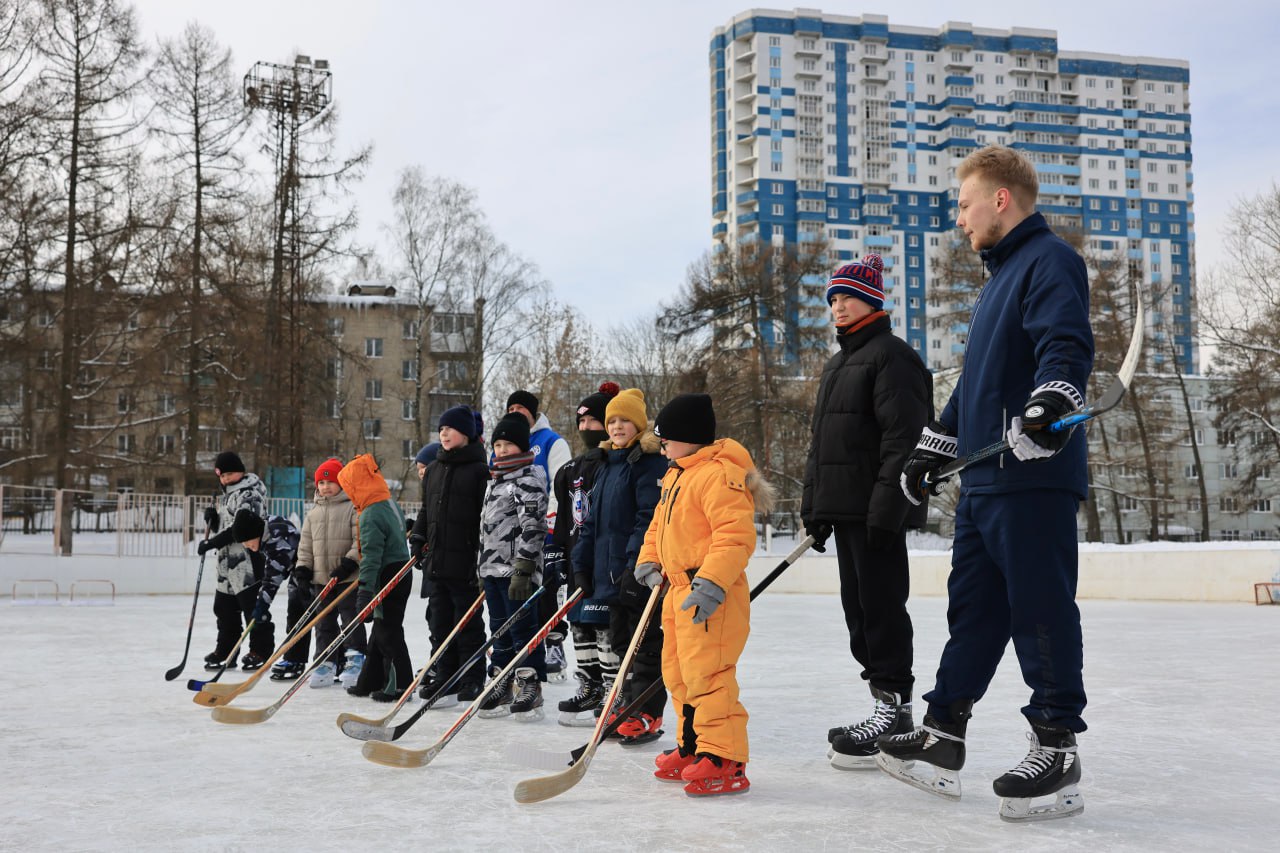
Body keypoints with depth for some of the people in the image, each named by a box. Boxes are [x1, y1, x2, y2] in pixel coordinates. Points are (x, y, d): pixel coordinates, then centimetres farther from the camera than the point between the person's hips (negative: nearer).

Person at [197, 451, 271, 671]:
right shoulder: (229, 494, 19)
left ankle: (261, 651, -1)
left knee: (252, 604, -7)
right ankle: (225, 651, 24)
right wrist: (212, 518, 3)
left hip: (248, 559, -10)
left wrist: (211, 543, -18)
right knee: (224, 606, 14)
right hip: (228, 561, 10)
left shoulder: (249, 494, -12)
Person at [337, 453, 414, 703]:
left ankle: (400, 684, 2)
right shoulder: (391, 504, 12)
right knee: (380, 630, 16)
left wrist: (365, 589, -22)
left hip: (387, 577, -10)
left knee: (388, 631, -3)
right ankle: (369, 682, 25)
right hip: (401, 572, 10)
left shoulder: (370, 515, -18)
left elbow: (371, 555, -23)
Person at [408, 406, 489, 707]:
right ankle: (444, 676, 18)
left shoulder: (479, 469, -7)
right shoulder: (434, 469, 16)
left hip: (465, 559, -7)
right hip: (436, 558, 7)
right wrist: (418, 539, 13)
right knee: (439, 619, 10)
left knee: (467, 620, 0)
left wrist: (484, 553, -16)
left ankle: (472, 680, 7)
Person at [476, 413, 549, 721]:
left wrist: (523, 569, -22)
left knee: (523, 629, -5)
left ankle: (530, 689, 1)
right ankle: (502, 689, 19)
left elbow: (532, 525, -17)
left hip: (517, 569, -9)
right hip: (492, 568, 9)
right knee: (500, 630, 12)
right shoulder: (496, 481, 19)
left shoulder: (529, 478, -9)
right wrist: (483, 568, 22)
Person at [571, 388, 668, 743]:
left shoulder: (651, 461, -11)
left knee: (645, 643, -1)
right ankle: (625, 706, 23)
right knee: (619, 640, 14)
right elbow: (593, 519, 20)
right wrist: (582, 563, 14)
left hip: (641, 572, -9)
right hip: (610, 572, 9)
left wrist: (637, 564, -26)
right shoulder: (607, 465, 17)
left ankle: (647, 714, 4)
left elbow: (650, 517, -19)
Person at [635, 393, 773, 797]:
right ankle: (692, 748, 30)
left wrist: (713, 582, -32)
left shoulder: (719, 474, -17)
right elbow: (660, 524, 29)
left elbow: (736, 535, -25)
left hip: (710, 595, -11)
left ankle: (724, 760, -8)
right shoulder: (675, 476, 18)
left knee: (706, 673, -13)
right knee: (679, 673, 18)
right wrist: (649, 559, 14)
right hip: (680, 588, 11)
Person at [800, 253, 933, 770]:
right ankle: (885, 707, 18)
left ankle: (895, 708, -2)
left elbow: (904, 436, -18)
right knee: (858, 608, 11)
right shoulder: (837, 364, 22)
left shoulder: (891, 355, -8)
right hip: (845, 508, 10)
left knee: (881, 606, -8)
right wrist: (815, 507, 19)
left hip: (878, 511, -10)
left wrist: (887, 504, -23)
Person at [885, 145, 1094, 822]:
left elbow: (1067, 345, -22)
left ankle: (1057, 748, 5)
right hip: (983, 478, 10)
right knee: (972, 607, 11)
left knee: (1040, 609, -4)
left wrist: (1050, 405, -39)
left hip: (1035, 477, -10)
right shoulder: (1000, 276, 25)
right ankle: (942, 739, 17)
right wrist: (933, 447, 32)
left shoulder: (1050, 260, -5)